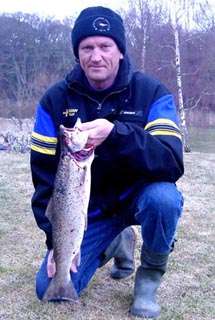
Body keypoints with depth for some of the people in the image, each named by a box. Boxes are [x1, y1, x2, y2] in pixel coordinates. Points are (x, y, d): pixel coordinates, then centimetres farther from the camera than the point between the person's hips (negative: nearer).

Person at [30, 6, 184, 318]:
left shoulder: (153, 93, -16)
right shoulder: (56, 100, -9)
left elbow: (172, 164, -29)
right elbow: (45, 174, -7)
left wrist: (116, 134, -45)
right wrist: (57, 238, -14)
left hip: (137, 196, -2)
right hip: (88, 209, 3)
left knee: (163, 197, -36)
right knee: (50, 289, -8)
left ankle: (150, 274, -5)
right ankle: (115, 244, 20)